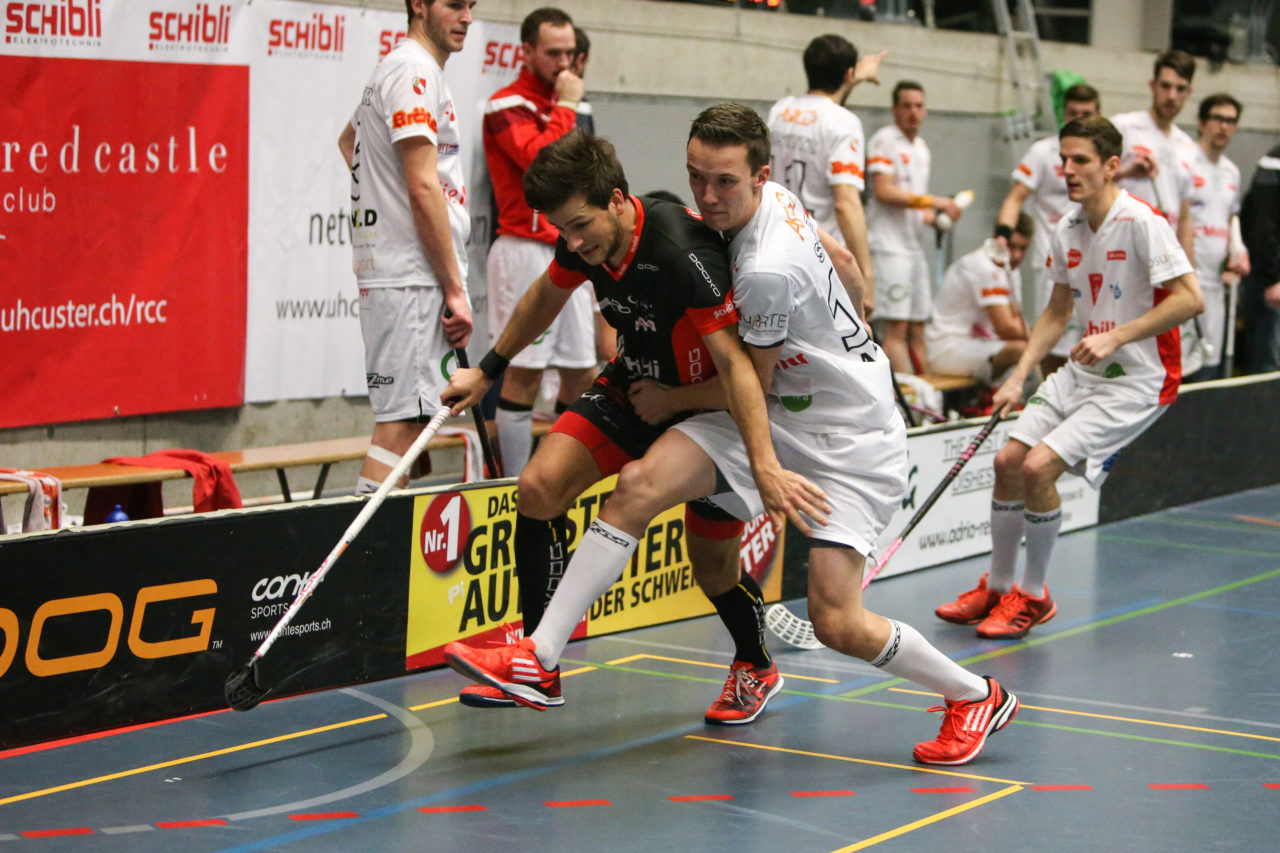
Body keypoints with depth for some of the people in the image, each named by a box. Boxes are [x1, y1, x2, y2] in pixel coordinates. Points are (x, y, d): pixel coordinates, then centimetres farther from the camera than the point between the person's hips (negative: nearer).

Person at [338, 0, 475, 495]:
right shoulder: (416, 69, -12)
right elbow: (423, 188, -18)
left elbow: (348, 142, 38)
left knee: (407, 421, 11)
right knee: (401, 422, -13)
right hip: (412, 279, -10)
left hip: (397, 274, 10)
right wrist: (455, 288, -15)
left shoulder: (396, 68, 20)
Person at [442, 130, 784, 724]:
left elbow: (750, 377, -34)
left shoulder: (687, 257, -36)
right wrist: (488, 370, 21)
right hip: (634, 386, 6)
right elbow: (545, 296, 13)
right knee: (538, 489, -12)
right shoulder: (585, 240, -13)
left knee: (713, 569, 3)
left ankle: (755, 666, 36)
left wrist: (672, 399, -23)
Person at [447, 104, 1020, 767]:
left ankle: (976, 697, 13)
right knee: (641, 482, -12)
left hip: (852, 440, -9)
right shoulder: (776, 201, -2)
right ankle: (538, 659, -13)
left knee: (837, 624, -14)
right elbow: (842, 260, 19)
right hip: (784, 411, 9)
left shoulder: (767, 271, -26)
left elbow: (751, 386, -11)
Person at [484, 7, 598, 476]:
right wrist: (565, 107, -12)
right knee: (523, 373, -7)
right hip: (527, 251, -8)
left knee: (581, 372, 8)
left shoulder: (558, 107, 19)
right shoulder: (508, 106, -7)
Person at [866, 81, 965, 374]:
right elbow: (883, 191, -17)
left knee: (917, 327, 9)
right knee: (896, 326, -13)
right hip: (889, 244, -9)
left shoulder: (921, 146, 19)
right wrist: (933, 201, -17)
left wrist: (934, 217, 5)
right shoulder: (884, 140, -7)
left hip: (913, 243, 9)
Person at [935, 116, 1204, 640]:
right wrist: (1018, 376, 8)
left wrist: (1116, 337, -26)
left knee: (1039, 467, -18)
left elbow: (1190, 300, -22)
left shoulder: (1141, 222, -18)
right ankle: (997, 588, 19)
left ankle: (1033, 596, 2)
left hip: (1137, 380, -7)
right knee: (1009, 460, -1)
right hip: (1081, 374, 7)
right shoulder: (1066, 232, 5)